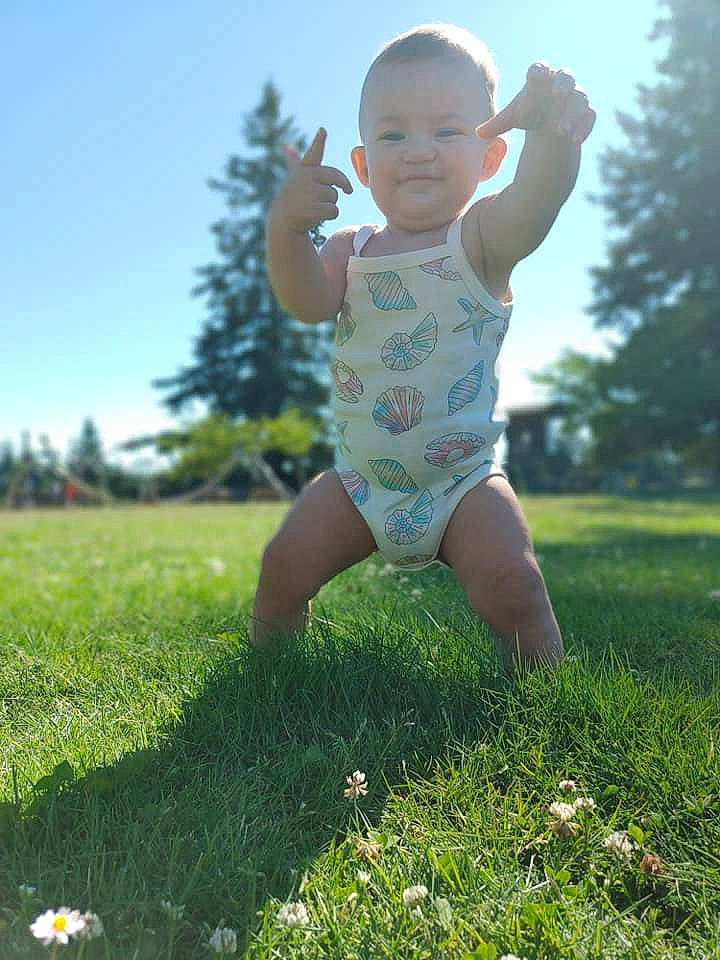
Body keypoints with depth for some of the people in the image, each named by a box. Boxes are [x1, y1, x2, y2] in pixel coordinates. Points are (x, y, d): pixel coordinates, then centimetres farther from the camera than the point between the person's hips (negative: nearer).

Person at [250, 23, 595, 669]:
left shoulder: (484, 239, -5)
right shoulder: (351, 249, 5)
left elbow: (536, 202, -27)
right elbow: (309, 303, -14)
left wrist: (553, 133, -50)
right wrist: (287, 229, -34)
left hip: (463, 480, -2)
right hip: (359, 478, 3)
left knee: (510, 586, -21)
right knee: (284, 566, -7)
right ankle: (267, 655, 21)